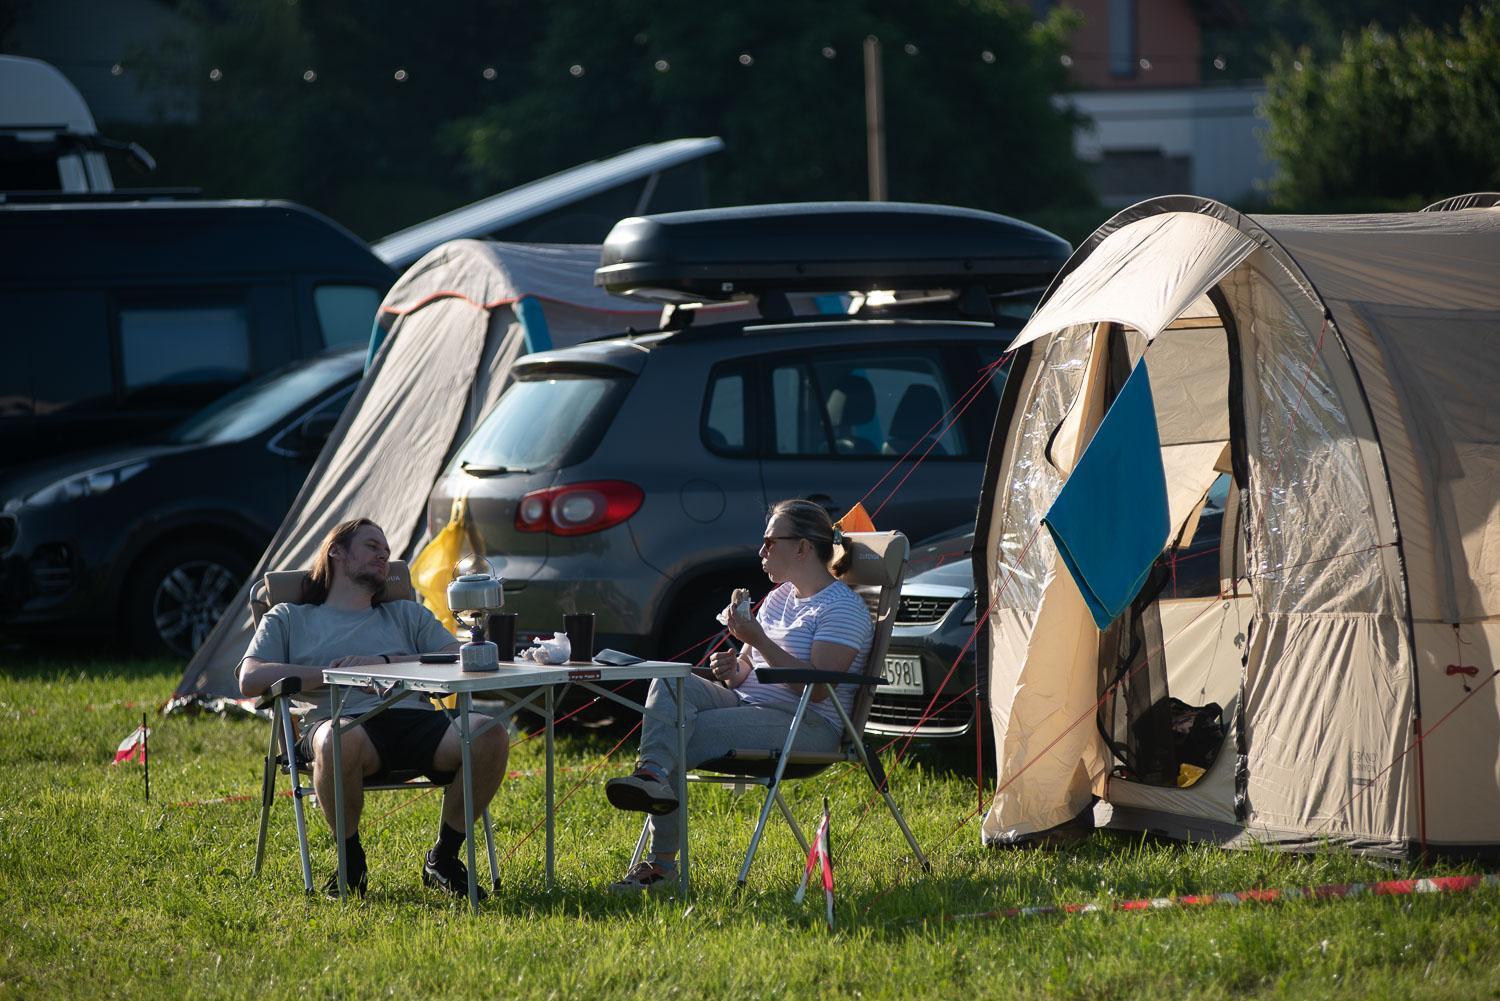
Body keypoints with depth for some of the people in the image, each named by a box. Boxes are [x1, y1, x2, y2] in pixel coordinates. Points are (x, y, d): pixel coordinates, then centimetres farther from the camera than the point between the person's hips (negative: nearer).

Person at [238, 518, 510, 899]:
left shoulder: (406, 615, 34)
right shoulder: (290, 618, 27)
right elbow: (251, 679, 8)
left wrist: (385, 663, 2)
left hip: (414, 718, 3)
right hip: (344, 721, -3)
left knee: (489, 735, -30)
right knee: (340, 742, -44)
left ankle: (443, 857, -10)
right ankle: (351, 860, -17)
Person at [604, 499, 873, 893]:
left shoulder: (842, 608, -8)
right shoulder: (780, 597, 20)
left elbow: (818, 688, -20)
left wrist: (759, 640, -21)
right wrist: (734, 670, -1)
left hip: (806, 726, -8)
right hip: (747, 701, 8)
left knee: (682, 738, -26)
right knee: (668, 682, -20)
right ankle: (654, 775, -39)